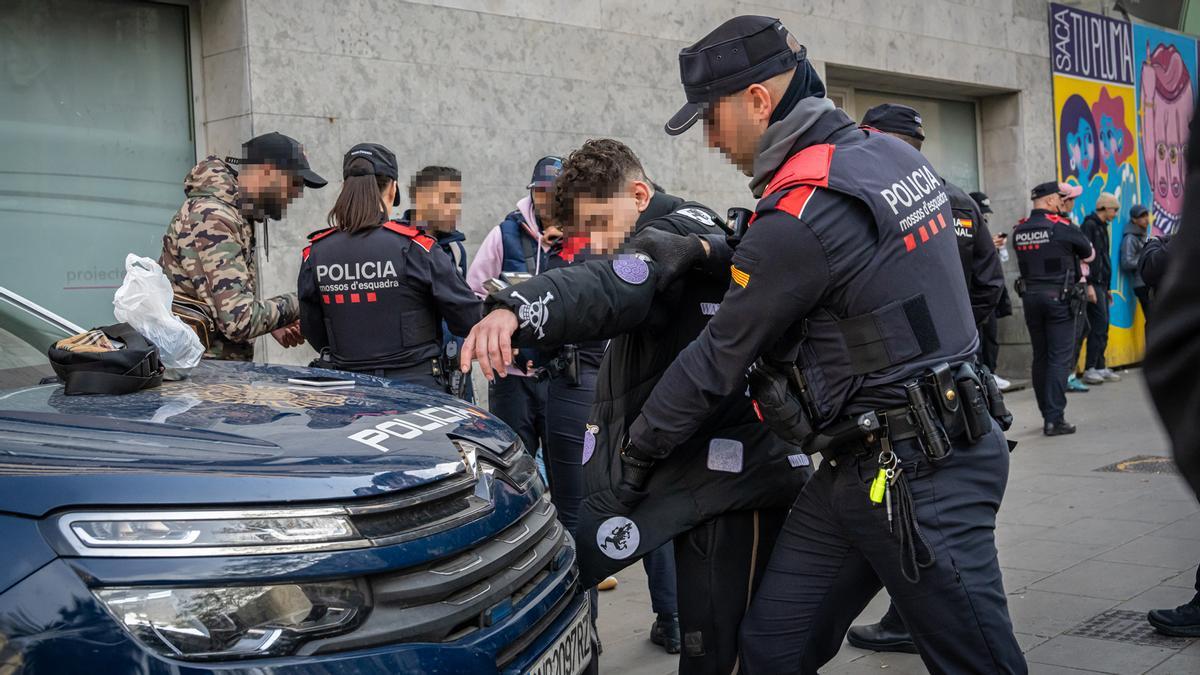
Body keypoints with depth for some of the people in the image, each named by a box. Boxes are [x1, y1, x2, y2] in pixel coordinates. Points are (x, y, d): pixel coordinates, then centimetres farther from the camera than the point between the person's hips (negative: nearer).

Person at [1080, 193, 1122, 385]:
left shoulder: (1102, 227, 20)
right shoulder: (1089, 225, -9)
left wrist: (1108, 287, 22)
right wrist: (1088, 285, -22)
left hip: (1101, 284, 9)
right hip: (1093, 285, -9)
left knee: (1102, 328, 9)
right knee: (1099, 325, -11)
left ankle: (1100, 368, 13)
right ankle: (1090, 369, -9)